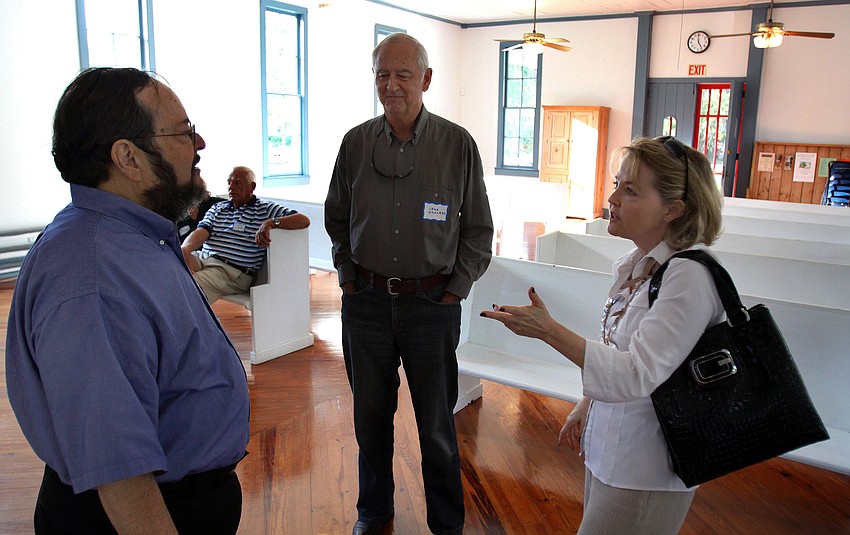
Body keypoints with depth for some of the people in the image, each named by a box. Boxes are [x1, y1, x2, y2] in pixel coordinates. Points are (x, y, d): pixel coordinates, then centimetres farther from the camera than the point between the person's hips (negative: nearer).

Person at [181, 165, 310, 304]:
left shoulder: (266, 209, 8)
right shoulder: (217, 208, 25)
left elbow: (304, 221, -3)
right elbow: (201, 232, 9)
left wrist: (270, 223, -18)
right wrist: (185, 248, -14)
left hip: (233, 270, -5)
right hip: (202, 258, 5)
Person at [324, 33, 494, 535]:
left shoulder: (458, 144, -3)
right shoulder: (356, 142, 3)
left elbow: (479, 228, 3)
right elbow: (337, 217, 15)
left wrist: (456, 289, -2)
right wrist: (348, 275, 8)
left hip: (432, 302, -2)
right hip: (366, 301, 3)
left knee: (437, 422, 9)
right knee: (371, 413, 16)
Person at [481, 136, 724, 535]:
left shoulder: (689, 276, -23)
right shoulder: (634, 265, 3)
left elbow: (638, 375, -28)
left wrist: (548, 330, -31)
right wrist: (585, 406, 17)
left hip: (646, 471, -8)